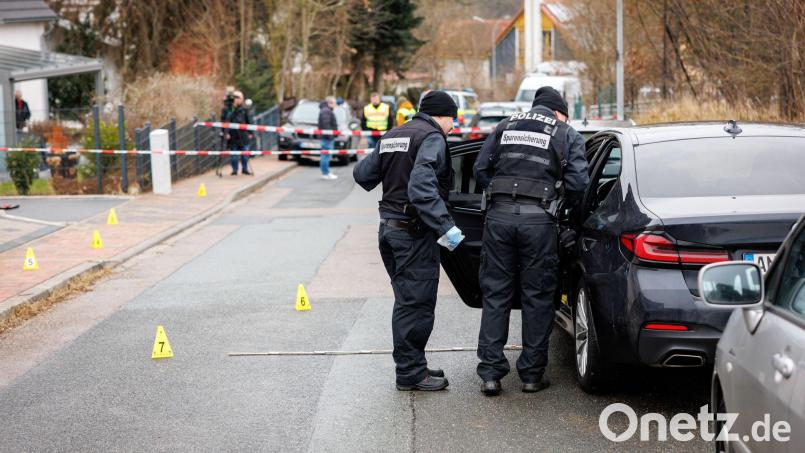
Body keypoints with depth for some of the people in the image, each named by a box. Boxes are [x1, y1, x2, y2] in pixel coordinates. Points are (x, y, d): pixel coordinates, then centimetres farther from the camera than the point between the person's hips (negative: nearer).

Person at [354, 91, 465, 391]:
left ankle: (411, 366, 25)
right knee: (416, 302, -2)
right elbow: (422, 186, -26)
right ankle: (410, 373, 3)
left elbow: (362, 174, 17)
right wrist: (445, 226, -30)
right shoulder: (432, 138, -13)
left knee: (408, 301, 17)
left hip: (389, 228, 9)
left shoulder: (391, 137, 14)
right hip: (414, 232, -9)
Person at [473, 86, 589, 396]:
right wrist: (560, 204, 18)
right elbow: (578, 182, 0)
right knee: (537, 298, 7)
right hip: (538, 220, -2)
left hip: (499, 216, 2)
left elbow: (481, 169, 11)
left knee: (495, 295, 8)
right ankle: (532, 374, 12)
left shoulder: (505, 127, 17)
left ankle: (490, 373, 6)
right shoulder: (567, 135, 8)